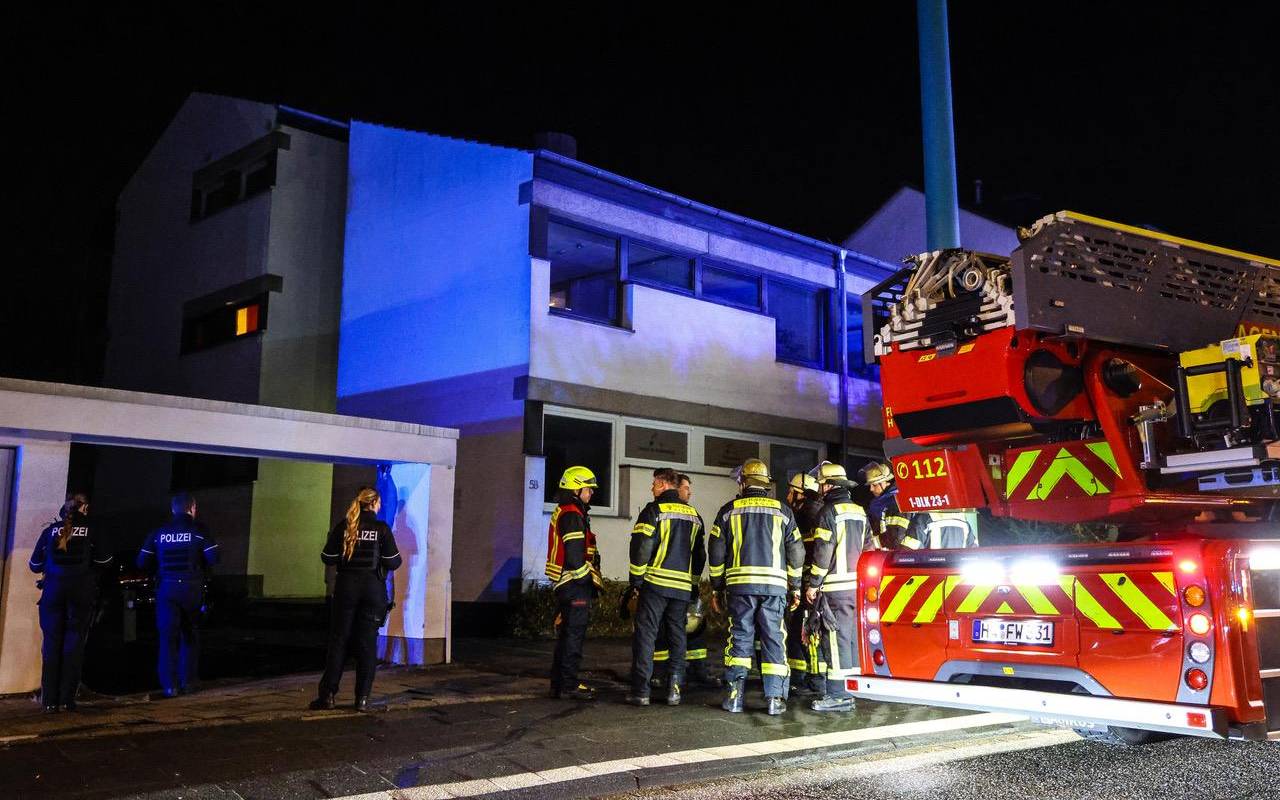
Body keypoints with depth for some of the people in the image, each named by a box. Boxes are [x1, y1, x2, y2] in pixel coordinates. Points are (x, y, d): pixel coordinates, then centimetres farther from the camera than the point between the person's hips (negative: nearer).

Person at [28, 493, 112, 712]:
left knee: (51, 641, 6)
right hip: (81, 591, -2)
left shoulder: (50, 530, 7)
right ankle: (67, 699, 0)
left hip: (53, 590, 2)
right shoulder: (90, 529, 0)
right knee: (74, 640, 4)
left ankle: (50, 700, 2)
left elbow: (35, 565, 9)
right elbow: (103, 561, 2)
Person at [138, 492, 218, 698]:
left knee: (168, 636, 2)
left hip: (166, 589, 1)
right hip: (192, 590, -1)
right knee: (190, 635, 15)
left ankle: (170, 684, -5)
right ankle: (188, 681, 18)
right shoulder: (198, 530, -2)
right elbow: (213, 558, -10)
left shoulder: (159, 532, 5)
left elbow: (142, 562, 4)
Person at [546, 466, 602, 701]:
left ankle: (559, 684, 21)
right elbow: (575, 556, -22)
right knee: (574, 635, -5)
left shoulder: (562, 513, 19)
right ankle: (569, 685, -1)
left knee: (566, 634, 15)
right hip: (575, 584, -11)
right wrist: (589, 580, -12)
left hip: (564, 583, 11)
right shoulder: (573, 515, -15)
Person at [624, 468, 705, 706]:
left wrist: (636, 581, -4)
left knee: (645, 635, -1)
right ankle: (674, 689, 10)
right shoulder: (694, 516, 14)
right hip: (683, 586, 5)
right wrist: (694, 584, 23)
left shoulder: (654, 510, -6)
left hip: (655, 582, -5)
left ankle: (640, 691, -2)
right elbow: (699, 553, 18)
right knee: (677, 637, 12)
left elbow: (640, 547, -11)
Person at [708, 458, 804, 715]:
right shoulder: (782, 511, 9)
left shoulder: (729, 510, 6)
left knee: (740, 637, 6)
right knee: (773, 639, 5)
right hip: (775, 585, 0)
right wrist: (795, 588, 14)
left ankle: (734, 696, 3)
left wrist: (717, 589, 12)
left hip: (740, 584, 0)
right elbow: (796, 552, 8)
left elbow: (716, 553, 6)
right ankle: (774, 698, 4)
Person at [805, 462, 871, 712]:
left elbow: (822, 552, -14)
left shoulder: (829, 512, -10)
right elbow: (868, 547, 18)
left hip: (836, 586, -8)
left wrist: (812, 584, -9)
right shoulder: (859, 511, 15)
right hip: (858, 585, 8)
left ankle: (838, 694, -6)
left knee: (836, 638, -6)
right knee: (854, 635, 14)